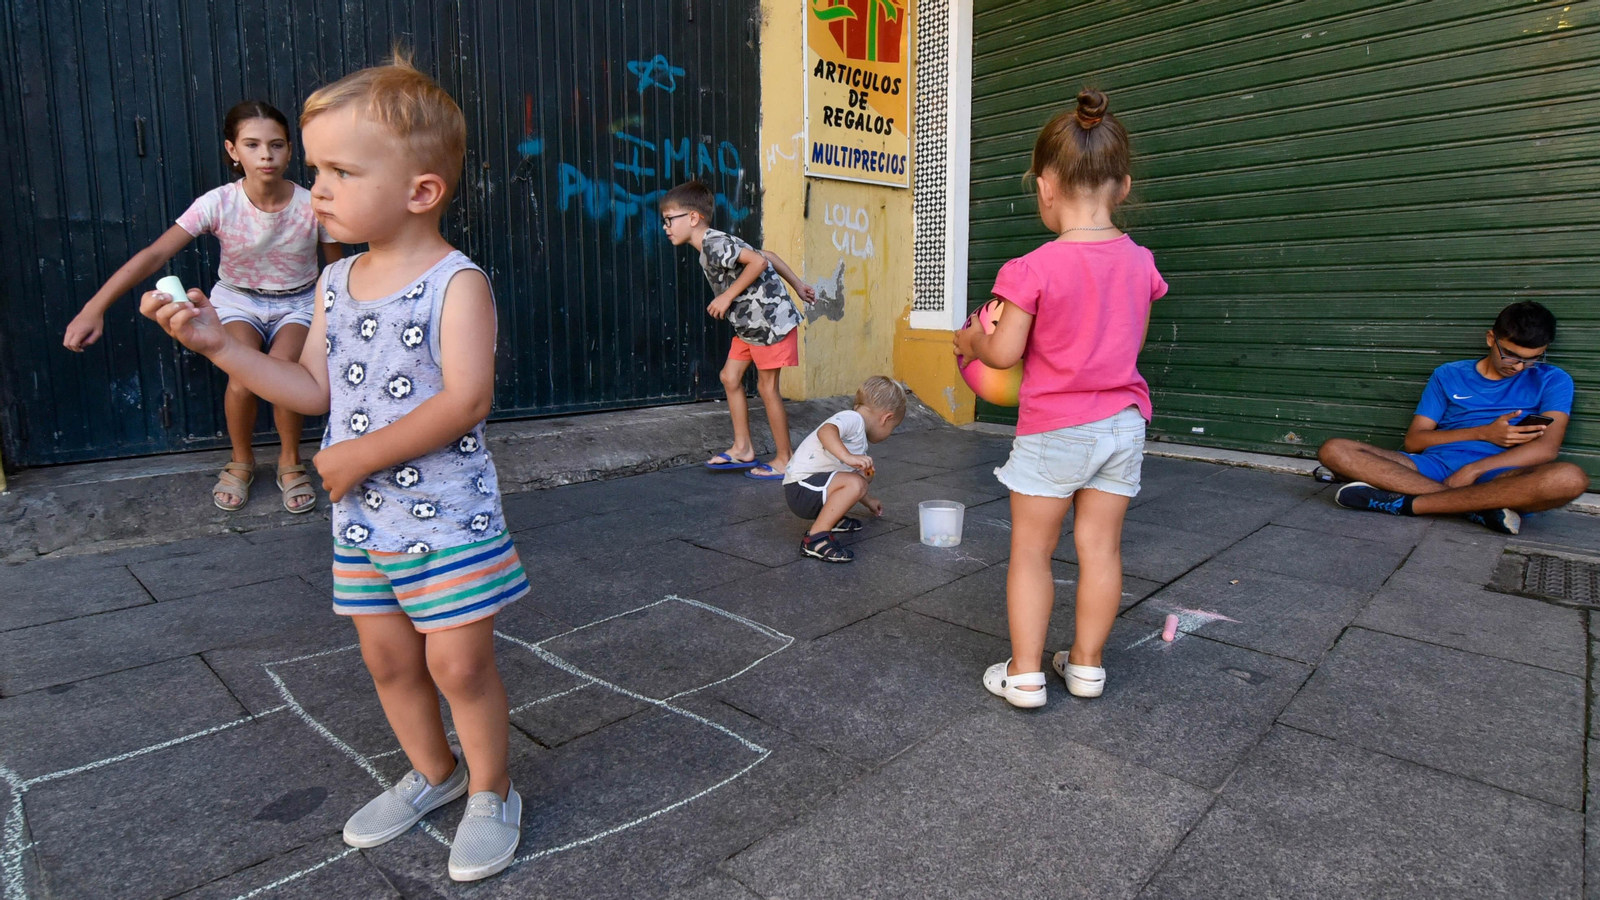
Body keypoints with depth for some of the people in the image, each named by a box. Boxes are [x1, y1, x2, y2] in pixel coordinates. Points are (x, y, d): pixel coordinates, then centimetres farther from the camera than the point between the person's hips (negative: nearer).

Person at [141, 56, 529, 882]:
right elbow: (316, 390, 10)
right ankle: (431, 773, 40)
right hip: (361, 515, 7)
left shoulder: (456, 282, -15)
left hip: (447, 515, -7)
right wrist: (219, 344, 2)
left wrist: (364, 454, -20)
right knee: (386, 658, 17)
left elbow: (466, 398, -24)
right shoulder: (335, 283, 7)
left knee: (458, 662, 1)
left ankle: (490, 791, 25)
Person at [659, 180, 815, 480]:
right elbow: (766, 254, 15)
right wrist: (798, 285, 17)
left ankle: (784, 461, 10)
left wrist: (728, 296, -22)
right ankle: (743, 449, 21)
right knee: (730, 377, 12)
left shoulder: (715, 244, -18)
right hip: (750, 323, 10)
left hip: (770, 320, -10)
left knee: (767, 387, -2)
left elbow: (759, 261, -29)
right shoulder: (712, 248, 12)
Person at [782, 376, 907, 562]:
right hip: (801, 489, -11)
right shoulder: (853, 419, -11)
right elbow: (825, 431, -35)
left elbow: (850, 483, 36)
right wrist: (848, 457, -45)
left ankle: (831, 517, 15)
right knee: (856, 483, -30)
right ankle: (816, 538, -25)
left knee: (866, 472, 15)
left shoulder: (860, 437, 21)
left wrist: (868, 501, 49)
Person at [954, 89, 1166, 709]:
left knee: (1030, 551, 7)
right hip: (1120, 424, 5)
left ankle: (1024, 674, 14)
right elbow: (1130, 342, 9)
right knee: (1100, 547, 13)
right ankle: (1086, 663, 26)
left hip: (1051, 431, -5)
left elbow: (1004, 353, -15)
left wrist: (971, 340, 6)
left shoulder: (1034, 269, -18)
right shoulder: (1139, 262, 0)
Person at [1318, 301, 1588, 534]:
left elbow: (1546, 448, -4)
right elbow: (1413, 441, 8)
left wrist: (1474, 470, -16)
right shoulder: (1449, 375, 15)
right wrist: (1483, 433, -5)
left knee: (1570, 478, -36)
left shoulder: (1552, 381, 11)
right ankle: (1480, 507, -30)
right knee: (1334, 450, -21)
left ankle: (1404, 502, -31)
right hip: (1435, 469, 2)